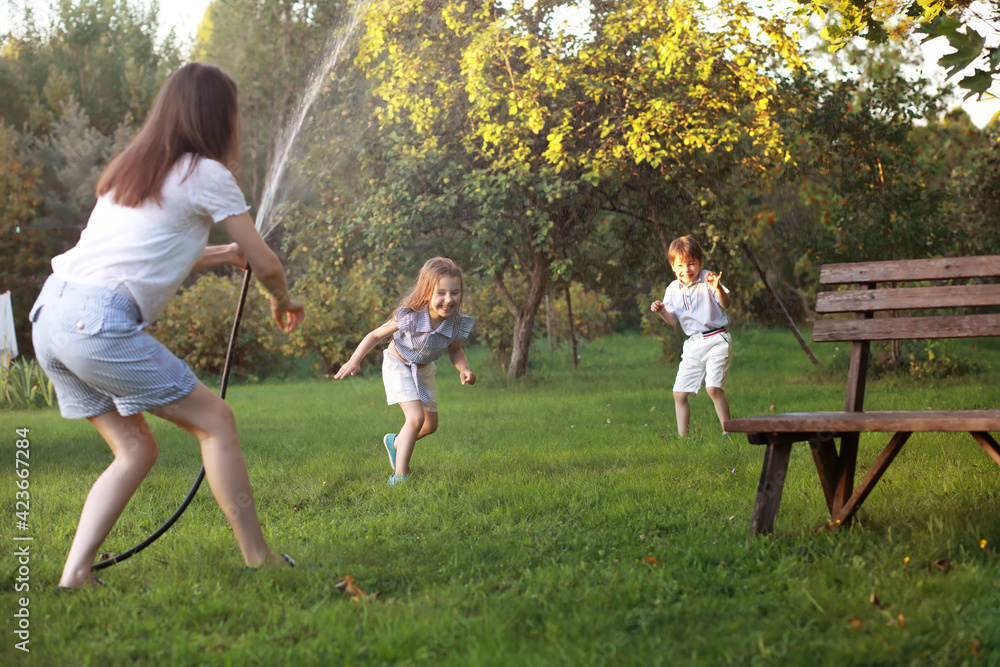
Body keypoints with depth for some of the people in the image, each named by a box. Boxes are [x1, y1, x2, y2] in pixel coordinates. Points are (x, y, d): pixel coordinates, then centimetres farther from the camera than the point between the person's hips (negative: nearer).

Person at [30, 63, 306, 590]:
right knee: (214, 419, 2)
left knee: (136, 448, 15)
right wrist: (283, 302, 26)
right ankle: (259, 559, 3)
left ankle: (75, 574, 7)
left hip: (49, 312, 8)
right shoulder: (206, 174, 0)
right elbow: (267, 264, 6)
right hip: (96, 322, -8)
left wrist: (221, 255, 44)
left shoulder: (130, 167, 23)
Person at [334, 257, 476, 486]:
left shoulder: (456, 324, -23)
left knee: (431, 424, 16)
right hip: (398, 365, -6)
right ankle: (399, 475, -13)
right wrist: (354, 361, -25)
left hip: (424, 370, 6)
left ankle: (396, 442, 45)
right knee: (416, 417, -22)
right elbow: (376, 335, -20)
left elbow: (455, 350, -1)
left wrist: (464, 369, -19)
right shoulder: (408, 318, -34)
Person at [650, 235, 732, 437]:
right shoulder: (673, 289, 7)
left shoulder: (707, 280, -8)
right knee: (679, 393, 5)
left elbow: (725, 304, -20)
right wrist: (661, 310, -11)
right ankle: (682, 436, 17)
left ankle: (728, 432, -11)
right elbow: (672, 320, 9)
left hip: (716, 340, -6)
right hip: (693, 345, 6)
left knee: (713, 388, -21)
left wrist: (718, 289, -39)